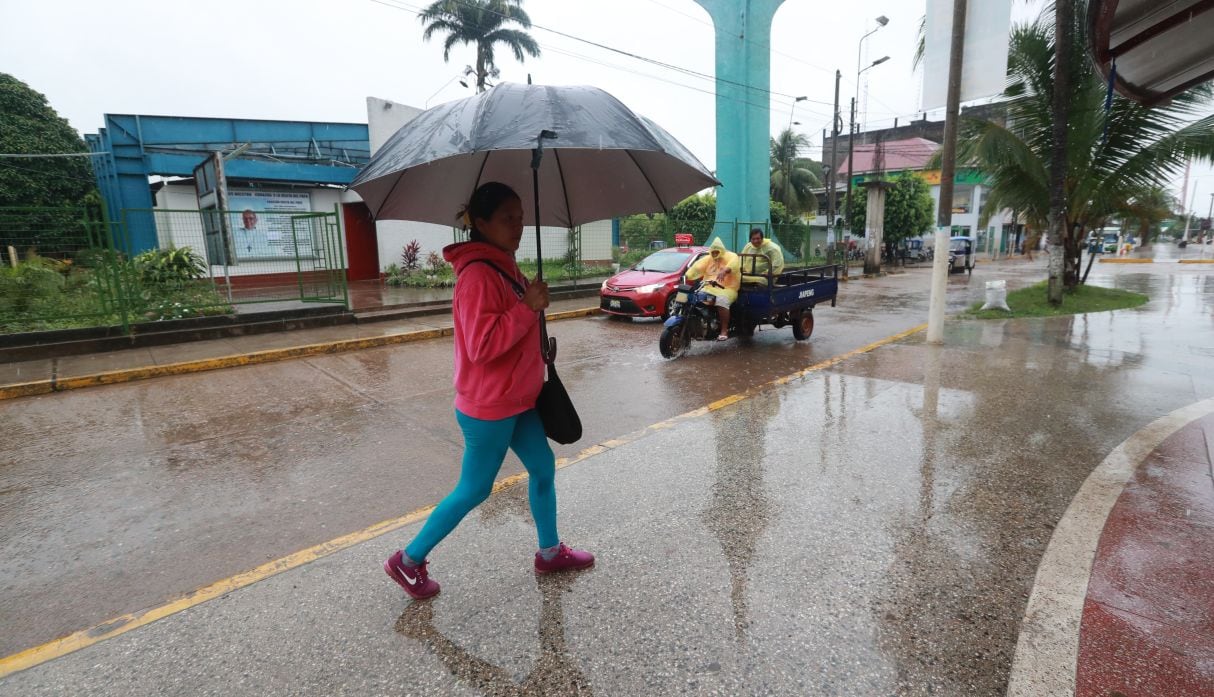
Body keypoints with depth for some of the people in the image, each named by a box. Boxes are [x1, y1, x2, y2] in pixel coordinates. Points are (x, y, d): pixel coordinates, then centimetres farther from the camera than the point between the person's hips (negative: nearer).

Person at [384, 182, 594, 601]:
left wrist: (540, 347, 9)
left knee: (543, 468, 17)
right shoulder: (477, 274, -22)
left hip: (517, 399, 9)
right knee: (474, 490, 6)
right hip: (488, 407, -9)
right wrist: (529, 308, -27)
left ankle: (550, 552, 35)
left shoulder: (504, 268, 9)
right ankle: (408, 560, 26)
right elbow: (482, 345, -29)